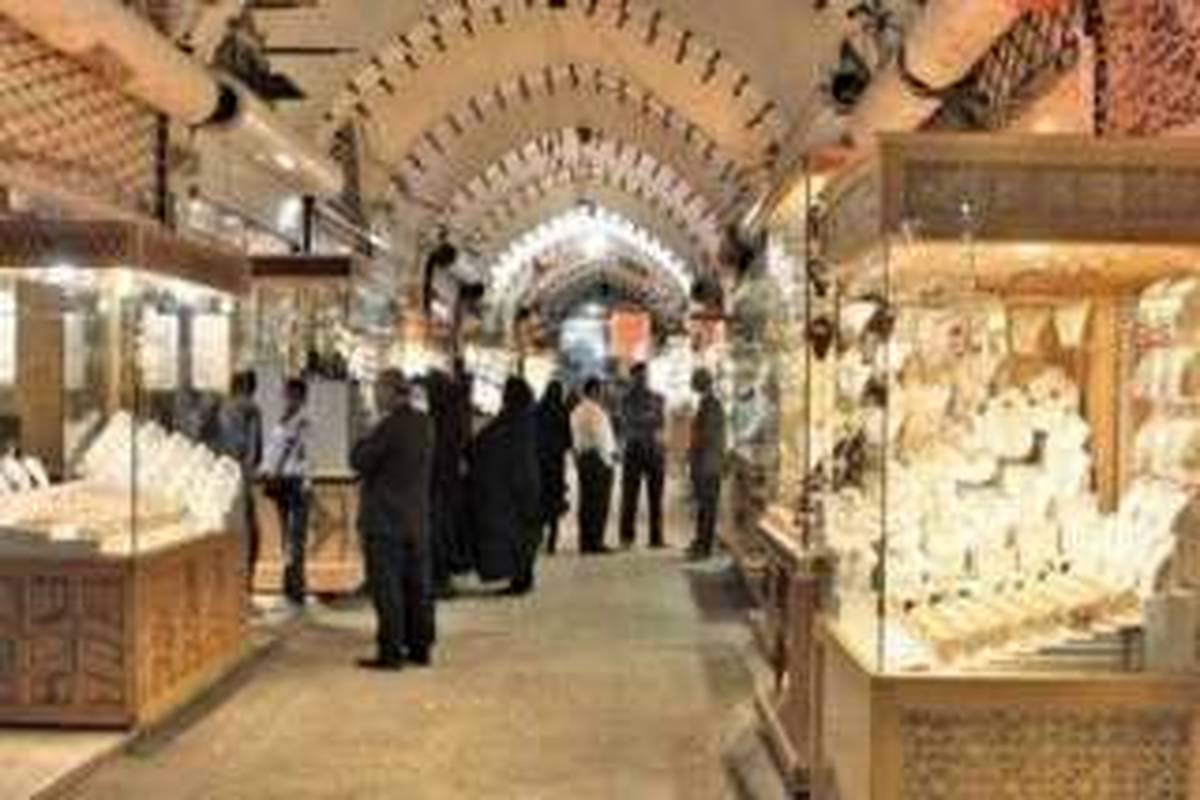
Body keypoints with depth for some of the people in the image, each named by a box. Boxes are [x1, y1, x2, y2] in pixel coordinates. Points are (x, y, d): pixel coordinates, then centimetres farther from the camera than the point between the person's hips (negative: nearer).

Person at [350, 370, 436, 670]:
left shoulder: (390, 426, -17)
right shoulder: (425, 424, 6)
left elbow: (359, 461, -14)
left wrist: (369, 434, 0)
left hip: (385, 520, -7)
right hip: (418, 519, 8)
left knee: (387, 588, -2)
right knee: (418, 586, 12)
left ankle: (390, 652, 1)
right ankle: (420, 647, 19)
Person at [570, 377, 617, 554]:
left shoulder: (577, 411, 16)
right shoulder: (594, 411, -12)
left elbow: (575, 437, 14)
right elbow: (599, 437, -19)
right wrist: (608, 457, -12)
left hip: (582, 458, 9)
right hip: (598, 458, -9)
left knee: (587, 501, 9)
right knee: (599, 502, -7)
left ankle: (585, 543, 10)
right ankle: (595, 542, -9)